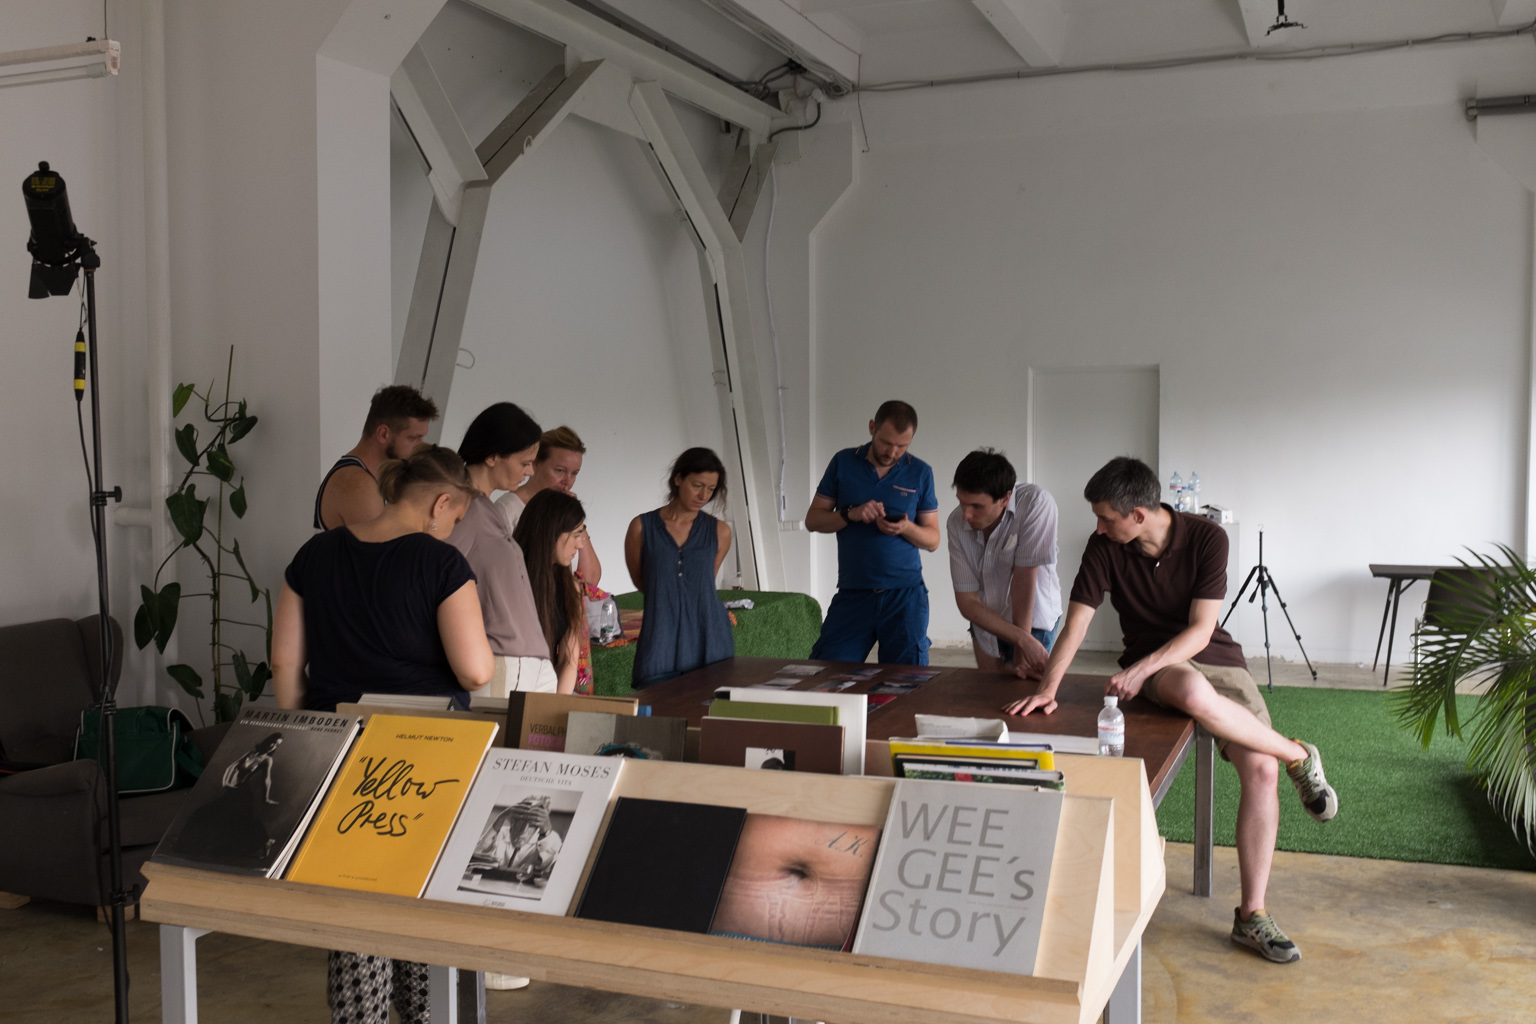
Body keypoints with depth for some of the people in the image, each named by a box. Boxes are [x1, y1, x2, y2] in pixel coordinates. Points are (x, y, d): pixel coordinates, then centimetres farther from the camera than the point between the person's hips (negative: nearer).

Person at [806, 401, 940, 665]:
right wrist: (851, 514, -14)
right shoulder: (843, 462, 4)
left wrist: (906, 528, -16)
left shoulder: (920, 473, 3)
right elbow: (812, 519, 5)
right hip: (852, 592, 0)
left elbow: (932, 540, 6)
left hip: (905, 594, 0)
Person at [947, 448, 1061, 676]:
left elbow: (1024, 580, -28)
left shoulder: (1036, 503, -31)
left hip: (1032, 620, -4)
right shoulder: (957, 523, -20)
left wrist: (1022, 650, -23)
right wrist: (1021, 639, -29)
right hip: (984, 621, 4)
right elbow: (967, 601, -19)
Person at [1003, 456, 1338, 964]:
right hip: (1153, 663, 0)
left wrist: (1139, 670, -28)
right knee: (1194, 693, -39)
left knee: (1260, 768, -19)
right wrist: (1048, 688, -24)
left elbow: (1200, 629, -16)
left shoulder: (1206, 538, -14)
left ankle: (1251, 916, -5)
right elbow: (1077, 622, -11)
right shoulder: (1105, 546, -9)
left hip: (1214, 656, 0)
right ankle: (1297, 756, -11)